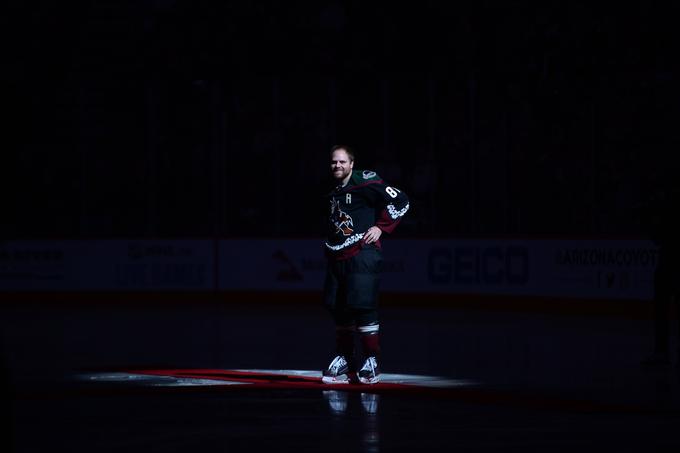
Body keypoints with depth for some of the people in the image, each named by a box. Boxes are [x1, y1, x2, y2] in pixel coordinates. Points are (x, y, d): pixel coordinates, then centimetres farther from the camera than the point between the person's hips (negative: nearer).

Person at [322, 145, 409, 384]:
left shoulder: (366, 183, -8)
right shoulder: (333, 192, 17)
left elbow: (400, 201, -10)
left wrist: (380, 227, -10)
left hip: (362, 254, -8)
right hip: (338, 257, 8)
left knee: (362, 306, -13)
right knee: (338, 308, 8)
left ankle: (371, 362, -5)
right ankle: (344, 362, 18)